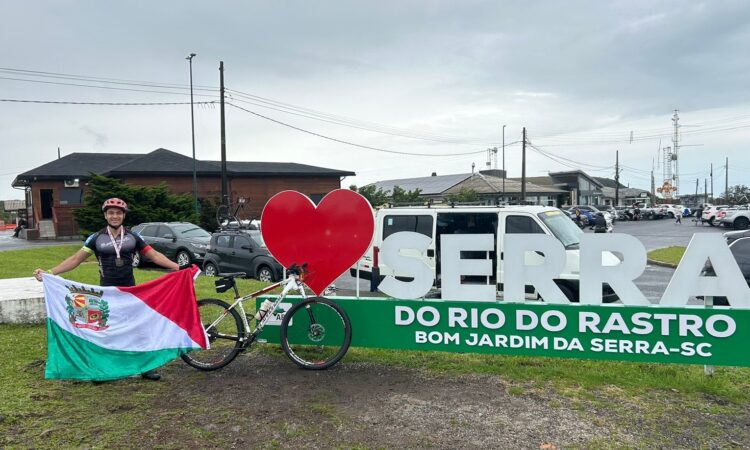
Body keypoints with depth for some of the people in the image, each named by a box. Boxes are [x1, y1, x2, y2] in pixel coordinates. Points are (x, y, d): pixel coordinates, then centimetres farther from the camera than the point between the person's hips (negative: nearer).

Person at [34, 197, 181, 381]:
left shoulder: (133, 237, 2)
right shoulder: (96, 238, -1)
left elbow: (154, 255, 0)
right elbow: (75, 259, -1)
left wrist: (177, 267, -11)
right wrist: (49, 272, -10)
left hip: (130, 290, 1)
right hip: (107, 291, -1)